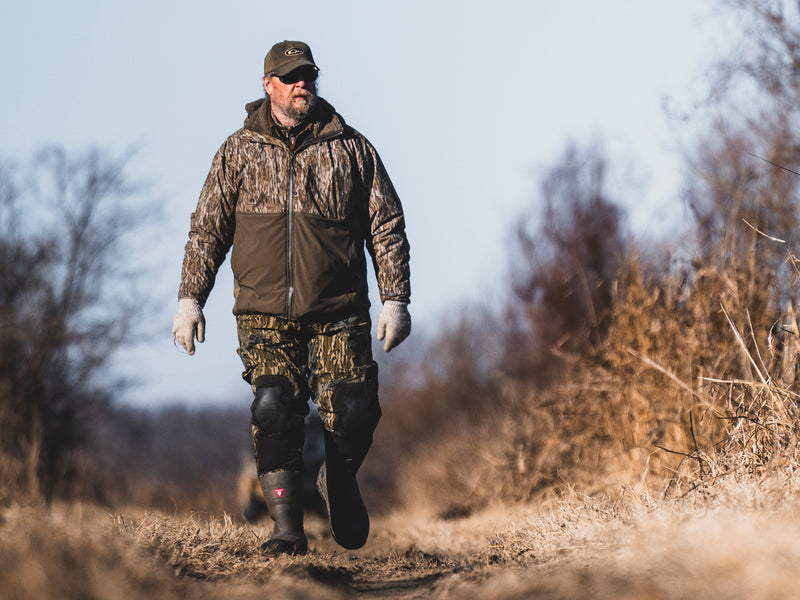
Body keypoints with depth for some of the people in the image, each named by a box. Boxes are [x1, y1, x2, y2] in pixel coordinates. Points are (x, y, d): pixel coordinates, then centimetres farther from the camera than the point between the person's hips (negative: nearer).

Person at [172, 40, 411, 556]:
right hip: (266, 314, 0)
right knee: (274, 411, -13)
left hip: (339, 313, 0)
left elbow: (387, 227, 8)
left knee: (353, 413, -7)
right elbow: (208, 228, 9)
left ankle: (340, 479, 26)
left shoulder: (350, 148, 7)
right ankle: (288, 529, -6)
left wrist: (395, 299, 1)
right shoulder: (239, 151, 8)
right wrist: (190, 299, 0)